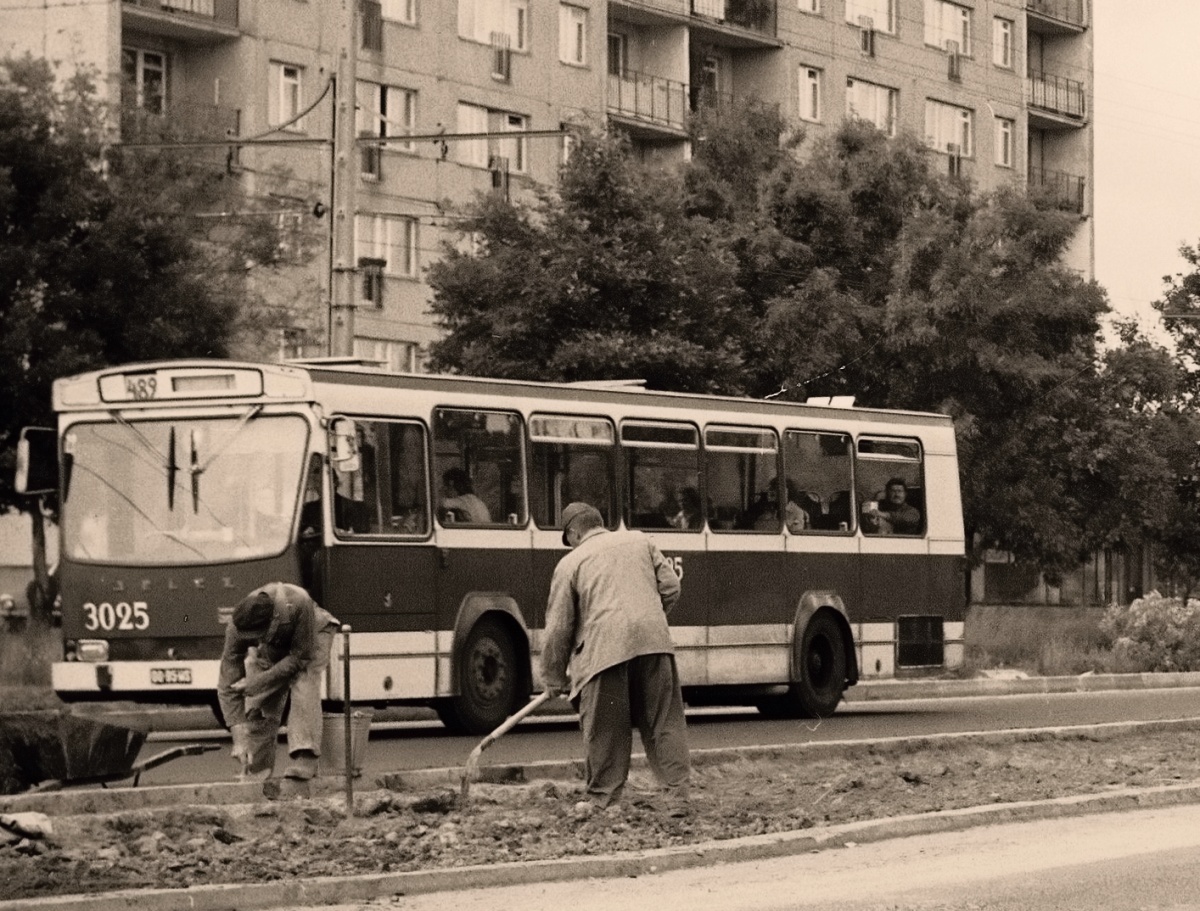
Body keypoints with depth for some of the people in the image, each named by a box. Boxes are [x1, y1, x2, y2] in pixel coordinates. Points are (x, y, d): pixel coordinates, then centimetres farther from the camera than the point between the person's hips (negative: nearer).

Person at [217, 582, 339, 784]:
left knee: (304, 686, -29)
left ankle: (305, 759, -34)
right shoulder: (237, 628, -34)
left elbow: (301, 658, -32)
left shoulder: (298, 604, -45)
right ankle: (258, 771, 2)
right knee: (259, 703, -10)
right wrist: (239, 738, -34)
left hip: (313, 634, -3)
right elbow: (227, 686, -28)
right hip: (273, 647, 3)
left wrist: (255, 683, -34)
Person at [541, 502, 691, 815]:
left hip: (605, 647, -3)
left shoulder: (571, 563, 12)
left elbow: (559, 626, 11)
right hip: (653, 641, 3)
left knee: (605, 732, 6)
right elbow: (670, 588, 15)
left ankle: (602, 802, 11)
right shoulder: (639, 541, 21)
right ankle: (678, 797, 5)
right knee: (664, 722, 8)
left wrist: (554, 680, 20)